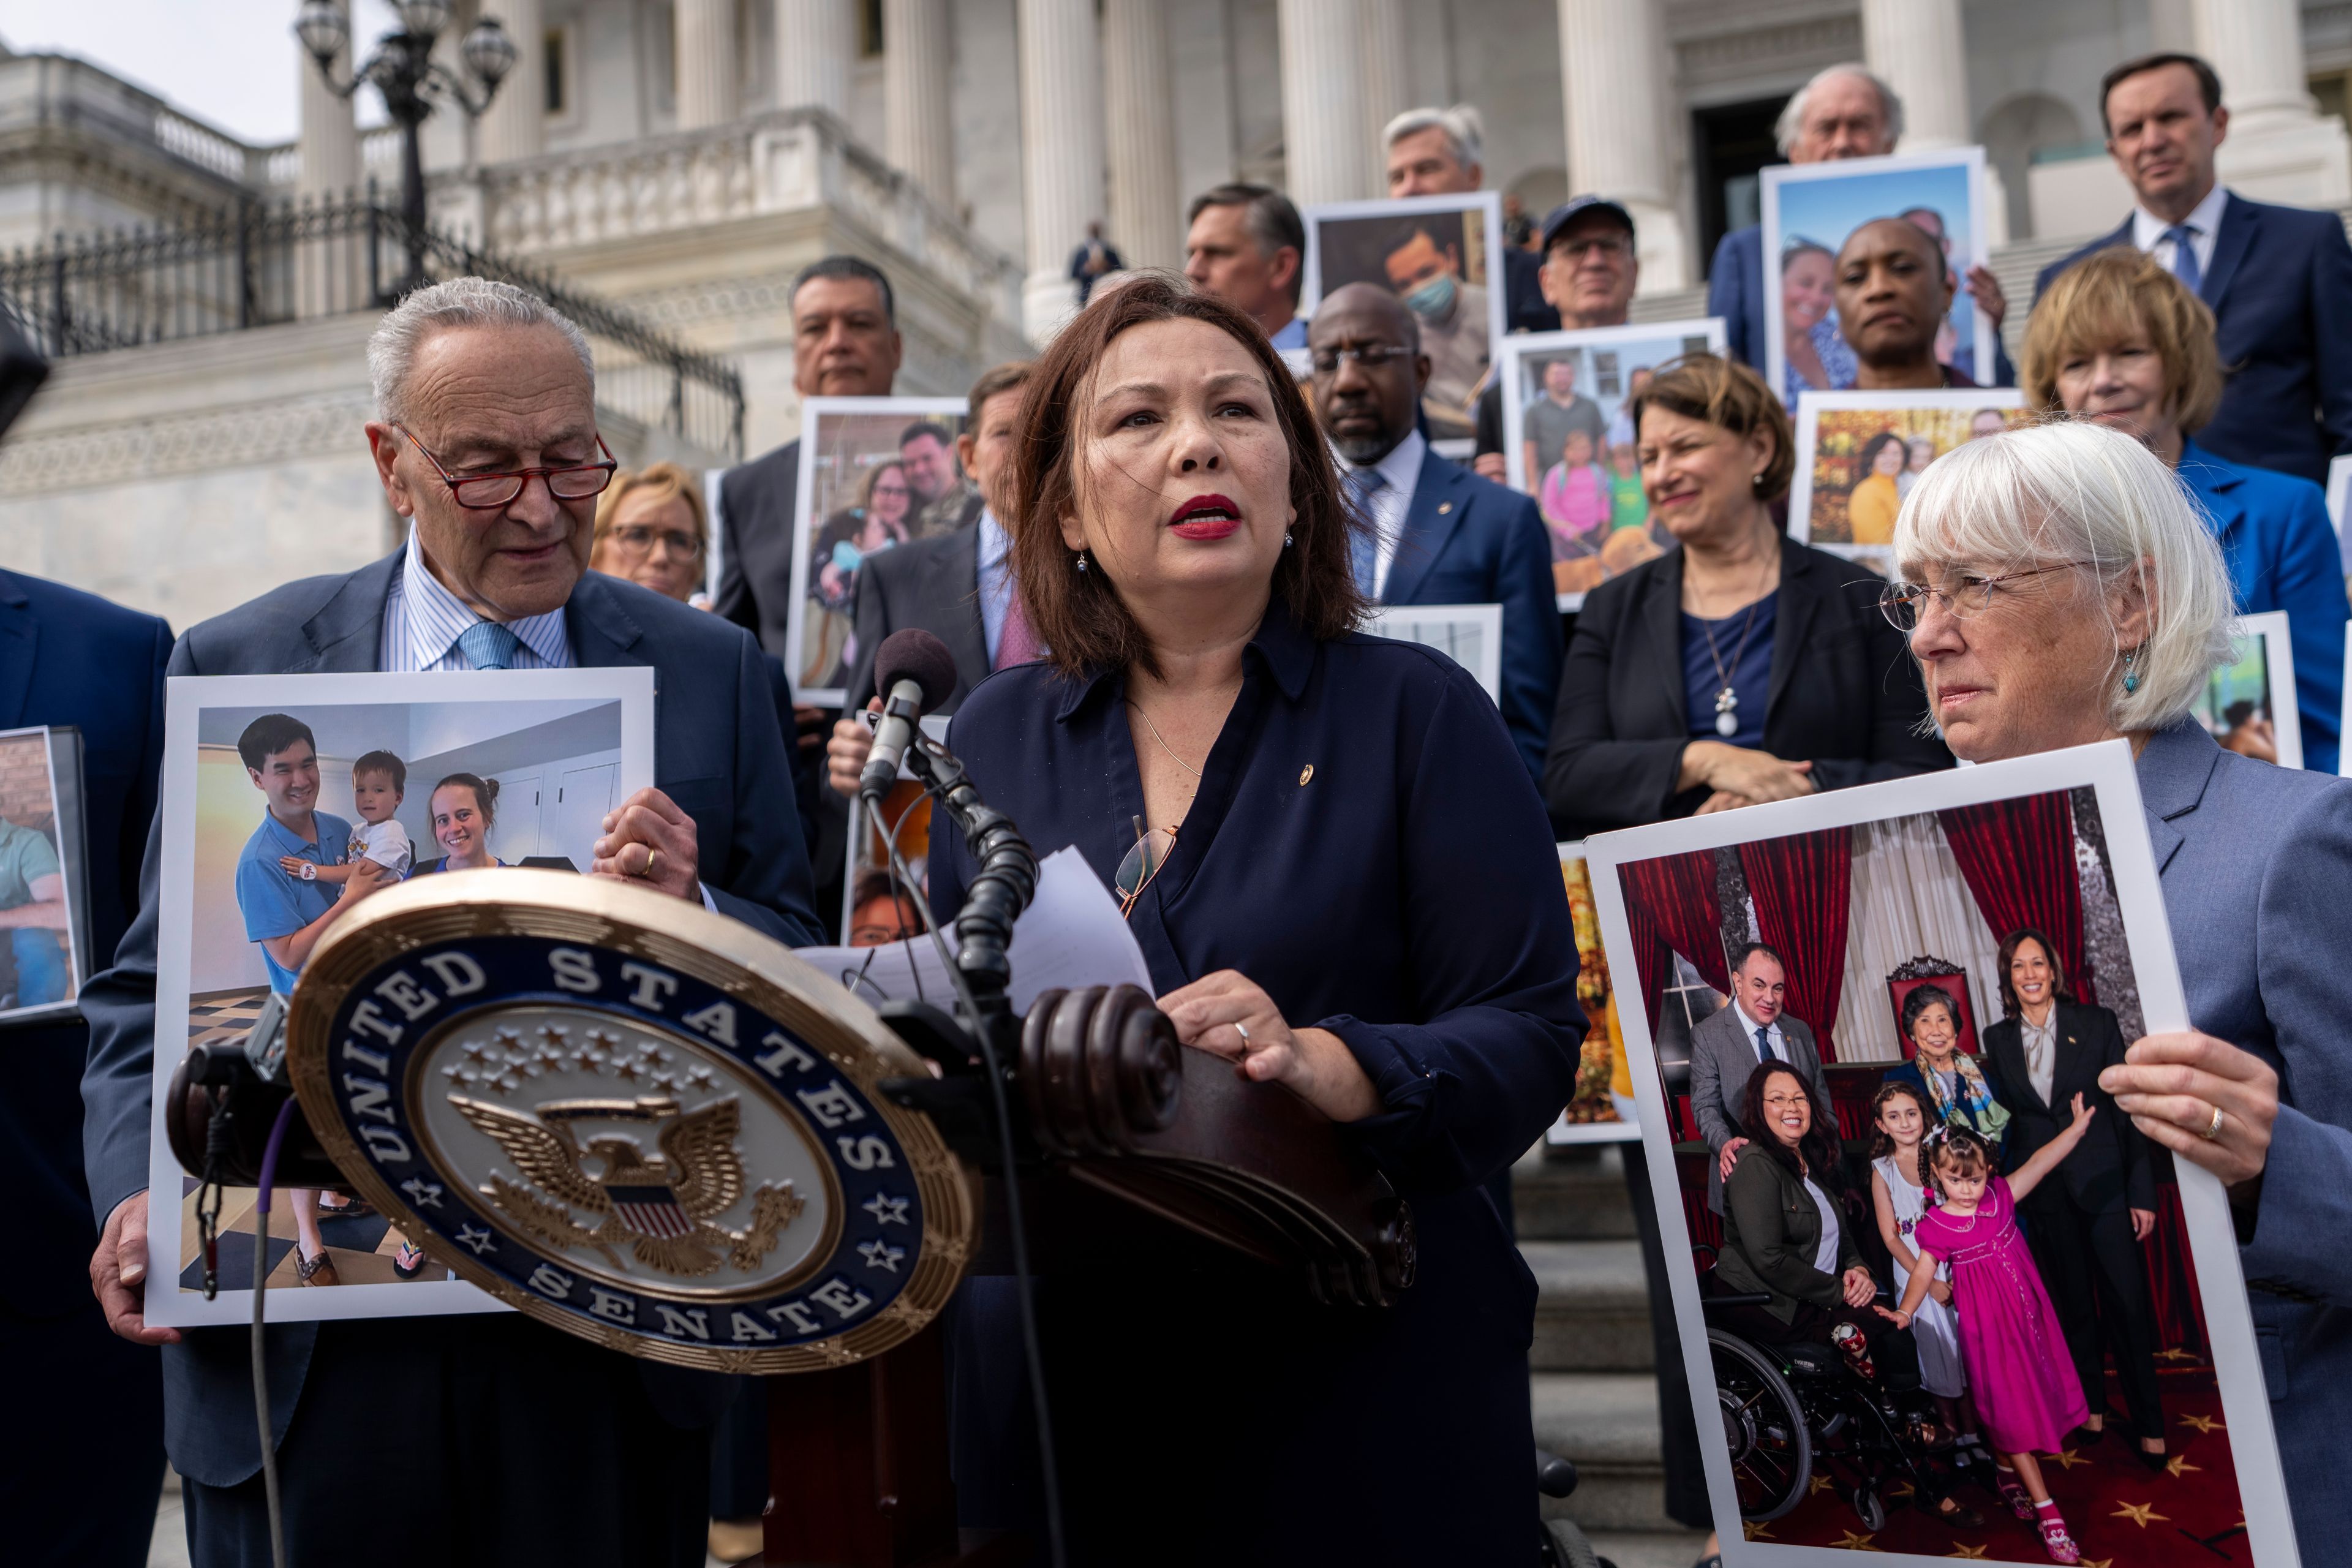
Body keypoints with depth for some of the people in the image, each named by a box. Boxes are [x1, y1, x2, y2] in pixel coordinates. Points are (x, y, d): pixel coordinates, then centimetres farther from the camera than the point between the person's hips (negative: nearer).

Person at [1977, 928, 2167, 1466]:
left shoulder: (2095, 1023, -3)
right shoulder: (1999, 1040, 3)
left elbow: (2127, 1107, -3)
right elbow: (2002, 1119, 7)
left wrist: (2142, 1192, -6)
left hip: (2104, 1182, -2)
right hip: (2044, 1194, 2)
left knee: (2127, 1304, -1)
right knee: (2074, 1305, 12)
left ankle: (2149, 1423, 10)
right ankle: (2092, 1406, 26)